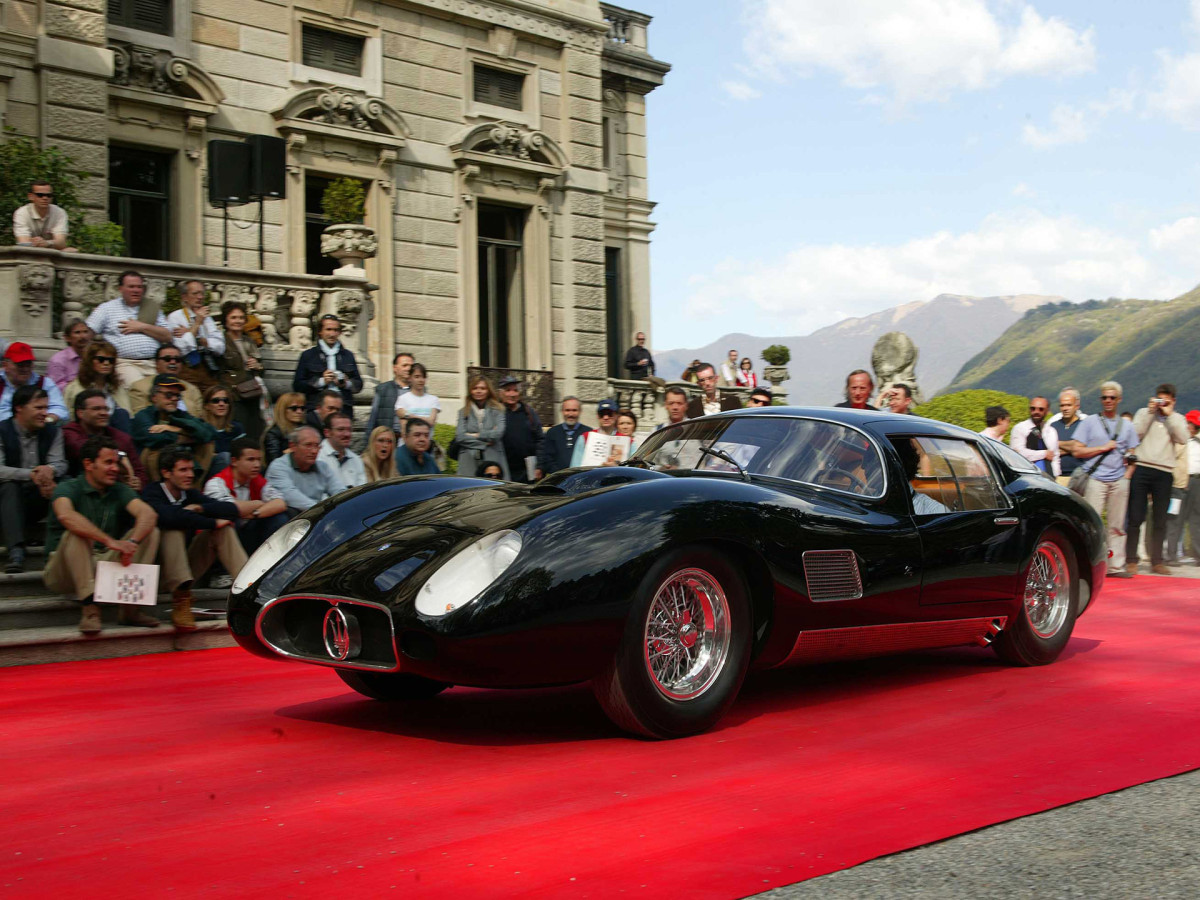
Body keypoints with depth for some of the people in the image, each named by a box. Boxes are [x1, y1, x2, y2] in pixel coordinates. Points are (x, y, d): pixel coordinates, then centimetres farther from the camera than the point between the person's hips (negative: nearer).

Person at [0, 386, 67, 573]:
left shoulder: (53, 431, 9)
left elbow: (60, 464, -3)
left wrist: (49, 470, -28)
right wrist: (31, 475, -30)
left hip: (40, 498, 3)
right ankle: (16, 552, -47)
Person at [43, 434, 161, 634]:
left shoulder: (120, 491, 6)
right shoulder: (69, 488, -8)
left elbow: (148, 514, -13)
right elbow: (65, 515, -33)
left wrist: (132, 542, -35)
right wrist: (110, 541, -42)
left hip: (105, 565, 4)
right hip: (63, 571, -4)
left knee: (150, 533, -11)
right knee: (76, 534, -32)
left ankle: (130, 606, -21)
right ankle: (89, 608, -38)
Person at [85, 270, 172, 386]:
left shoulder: (152, 308, 22)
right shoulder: (107, 308, 17)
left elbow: (168, 336, 14)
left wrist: (142, 327, 4)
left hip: (155, 363, 3)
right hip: (125, 363, -2)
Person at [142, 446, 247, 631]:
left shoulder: (191, 494, 8)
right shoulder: (152, 494, -11)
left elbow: (232, 510, -3)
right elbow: (170, 516, -34)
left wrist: (200, 508, -17)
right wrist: (212, 523, -24)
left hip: (188, 565, 6)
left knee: (225, 529, -7)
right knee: (172, 529, -29)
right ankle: (180, 602, -37)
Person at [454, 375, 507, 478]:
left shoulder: (497, 410, 8)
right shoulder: (463, 412, 12)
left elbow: (498, 433, -6)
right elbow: (459, 437, 0)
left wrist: (475, 435, 0)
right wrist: (484, 443, -4)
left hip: (493, 459, -1)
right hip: (469, 461, 1)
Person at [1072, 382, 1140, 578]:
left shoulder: (1127, 425, 16)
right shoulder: (1089, 422, 7)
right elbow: (1077, 451, 0)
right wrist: (1103, 448, -7)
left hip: (1119, 480, 3)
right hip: (1096, 479, -3)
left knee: (1117, 525, 3)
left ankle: (1116, 566, 9)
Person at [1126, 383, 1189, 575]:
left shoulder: (1178, 419, 15)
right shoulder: (1144, 413, 11)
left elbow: (1182, 438, -5)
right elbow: (1136, 434, -5)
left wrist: (1169, 414, -5)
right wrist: (1150, 412, -5)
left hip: (1164, 472, 2)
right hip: (1141, 468, -2)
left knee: (1160, 520, 4)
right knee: (1136, 518, -4)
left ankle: (1156, 561, 10)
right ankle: (1131, 560, -1)